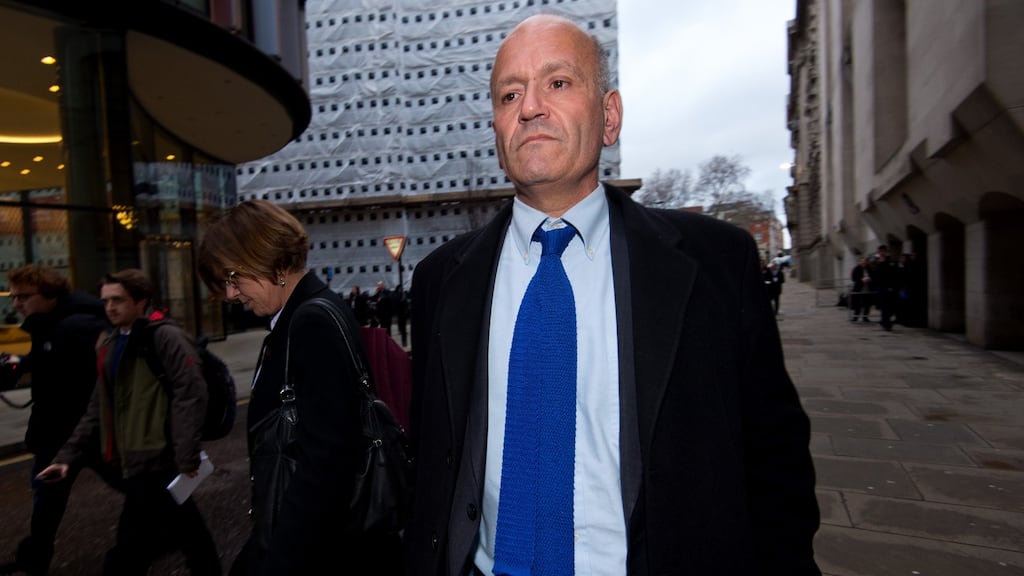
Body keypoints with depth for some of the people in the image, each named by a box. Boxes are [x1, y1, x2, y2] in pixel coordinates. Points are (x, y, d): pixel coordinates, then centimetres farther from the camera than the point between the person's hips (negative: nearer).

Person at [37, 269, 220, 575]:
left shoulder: (165, 336, -11)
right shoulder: (109, 344, 16)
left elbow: (191, 396, -18)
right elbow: (98, 408, 20)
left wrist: (187, 458, -21)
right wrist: (68, 455, 12)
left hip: (157, 461, -8)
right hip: (135, 461, 8)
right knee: (186, 533, 19)